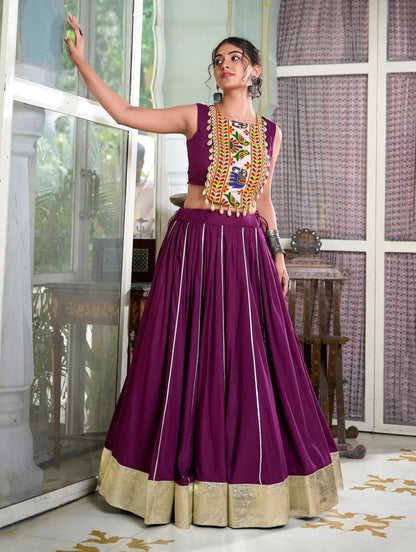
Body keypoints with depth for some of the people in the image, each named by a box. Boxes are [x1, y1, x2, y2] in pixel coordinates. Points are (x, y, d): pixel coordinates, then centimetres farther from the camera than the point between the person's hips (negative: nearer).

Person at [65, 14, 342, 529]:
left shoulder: (269, 132, 12)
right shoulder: (196, 118, 4)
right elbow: (124, 113, -1)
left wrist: (277, 253, 12)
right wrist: (81, 60, -3)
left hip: (247, 249, 2)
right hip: (193, 244, -2)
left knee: (250, 360, 1)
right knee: (189, 357, -1)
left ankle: (251, 475, 13)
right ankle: (190, 469, 11)